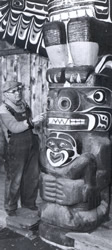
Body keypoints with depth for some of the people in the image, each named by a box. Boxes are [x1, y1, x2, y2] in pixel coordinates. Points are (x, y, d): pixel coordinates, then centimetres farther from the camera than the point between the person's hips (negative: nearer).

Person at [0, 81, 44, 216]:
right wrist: (32, 121, -32)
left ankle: (28, 202, 35)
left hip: (32, 145, 7)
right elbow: (14, 127, -25)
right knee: (14, 179, 4)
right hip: (15, 149, -7)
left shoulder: (23, 103, 8)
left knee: (32, 176, 15)